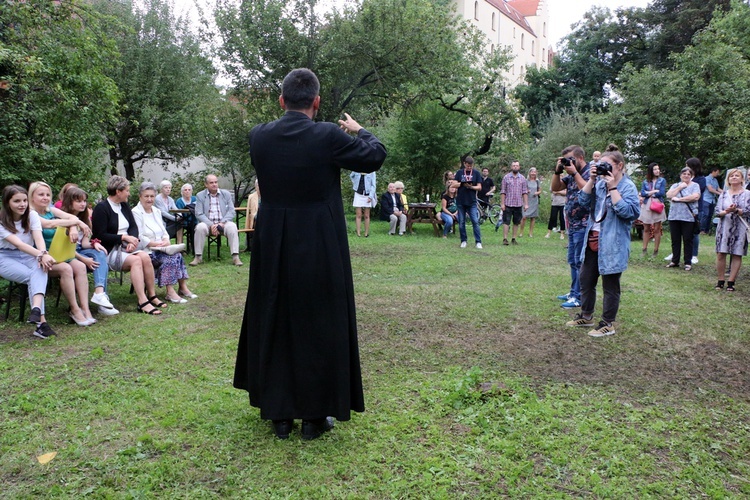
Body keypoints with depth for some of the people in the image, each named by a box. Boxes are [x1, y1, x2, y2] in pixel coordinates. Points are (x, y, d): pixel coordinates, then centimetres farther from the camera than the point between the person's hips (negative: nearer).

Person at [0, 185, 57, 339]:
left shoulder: (32, 215, 0)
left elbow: (38, 238, -15)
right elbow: (18, 244, -25)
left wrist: (43, 254, -37)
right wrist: (40, 255, -42)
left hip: (28, 255, 2)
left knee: (41, 269, -33)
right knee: (32, 276, -30)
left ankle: (36, 309, -52)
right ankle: (41, 321, -34)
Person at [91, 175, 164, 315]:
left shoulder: (124, 206, 16)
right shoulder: (101, 208, -7)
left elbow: (133, 227, 13)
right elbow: (101, 236, -13)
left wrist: (132, 239, -8)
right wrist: (124, 237, -16)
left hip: (125, 247, 6)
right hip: (109, 251, -6)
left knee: (145, 257, -23)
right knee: (136, 260, -31)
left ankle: (152, 296, -17)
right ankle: (142, 302, -34)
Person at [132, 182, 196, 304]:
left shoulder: (157, 211, 18)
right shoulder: (136, 213, -7)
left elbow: (164, 231, 19)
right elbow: (139, 237, -14)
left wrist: (166, 241, -4)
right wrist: (158, 244, -18)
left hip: (160, 248, 7)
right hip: (146, 251, -7)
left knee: (177, 255, -22)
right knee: (170, 257, -29)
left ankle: (182, 287, -18)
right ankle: (170, 292, -29)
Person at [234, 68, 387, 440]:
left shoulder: (259, 136, -3)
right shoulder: (328, 136, -14)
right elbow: (375, 157, 0)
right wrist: (359, 130, 19)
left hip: (273, 250, 4)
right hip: (320, 249, -3)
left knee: (274, 324, 15)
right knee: (319, 325, 9)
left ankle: (279, 413, 26)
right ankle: (315, 415, 20)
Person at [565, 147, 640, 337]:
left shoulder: (628, 187, -11)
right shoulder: (600, 183, 9)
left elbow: (626, 211, -23)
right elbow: (583, 200, 2)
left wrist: (612, 187, -22)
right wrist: (592, 179, -7)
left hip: (612, 244, -7)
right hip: (592, 240, 7)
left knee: (610, 285, 4)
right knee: (586, 280, 16)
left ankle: (608, 324, 15)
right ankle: (586, 316, 32)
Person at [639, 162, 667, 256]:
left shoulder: (662, 180, 6)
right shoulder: (645, 182, 9)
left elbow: (662, 193, -6)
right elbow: (642, 193, -3)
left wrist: (649, 193, -3)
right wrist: (655, 191, -9)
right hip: (646, 206, 1)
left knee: (657, 229, 0)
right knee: (646, 229, 4)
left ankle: (656, 250, 5)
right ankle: (645, 249, 9)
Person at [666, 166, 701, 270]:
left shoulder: (695, 185, 4)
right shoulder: (675, 185, 15)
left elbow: (695, 197, -14)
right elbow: (669, 195, -1)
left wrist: (678, 199, -12)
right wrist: (680, 187, -5)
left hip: (688, 217, -4)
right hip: (674, 216, 4)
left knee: (688, 240, 1)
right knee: (675, 240, 9)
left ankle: (688, 263, 7)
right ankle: (675, 261, 18)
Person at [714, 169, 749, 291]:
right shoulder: (724, 194, 10)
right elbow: (717, 211, 3)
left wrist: (736, 210, -24)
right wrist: (726, 211, -18)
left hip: (739, 229, -1)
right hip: (724, 227, 2)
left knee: (737, 255, 0)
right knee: (721, 254, -3)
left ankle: (731, 282, 7)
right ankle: (720, 280, 7)